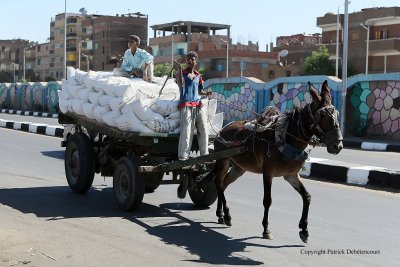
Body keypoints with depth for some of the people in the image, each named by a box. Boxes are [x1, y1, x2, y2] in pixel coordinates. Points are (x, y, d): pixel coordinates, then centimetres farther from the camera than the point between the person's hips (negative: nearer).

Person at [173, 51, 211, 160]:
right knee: (186, 131, -16)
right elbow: (180, 84, -15)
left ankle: (204, 155, 9)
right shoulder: (182, 73, 5)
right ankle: (183, 157, -19)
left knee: (203, 130, 2)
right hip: (186, 105, -5)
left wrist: (206, 93, 4)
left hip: (198, 105, 5)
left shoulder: (198, 76, 20)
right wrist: (179, 70, -27)